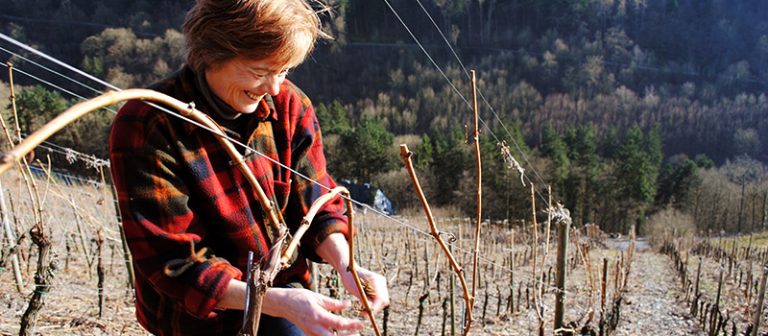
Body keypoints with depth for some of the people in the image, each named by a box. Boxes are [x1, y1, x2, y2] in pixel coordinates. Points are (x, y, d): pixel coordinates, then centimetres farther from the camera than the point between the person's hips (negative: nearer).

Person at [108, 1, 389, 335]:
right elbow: (174, 263, -19)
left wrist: (345, 265, -18)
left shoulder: (290, 106, -6)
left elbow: (314, 207, 1)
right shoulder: (145, 128, -20)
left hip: (285, 292, 4)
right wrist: (277, 302, -30)